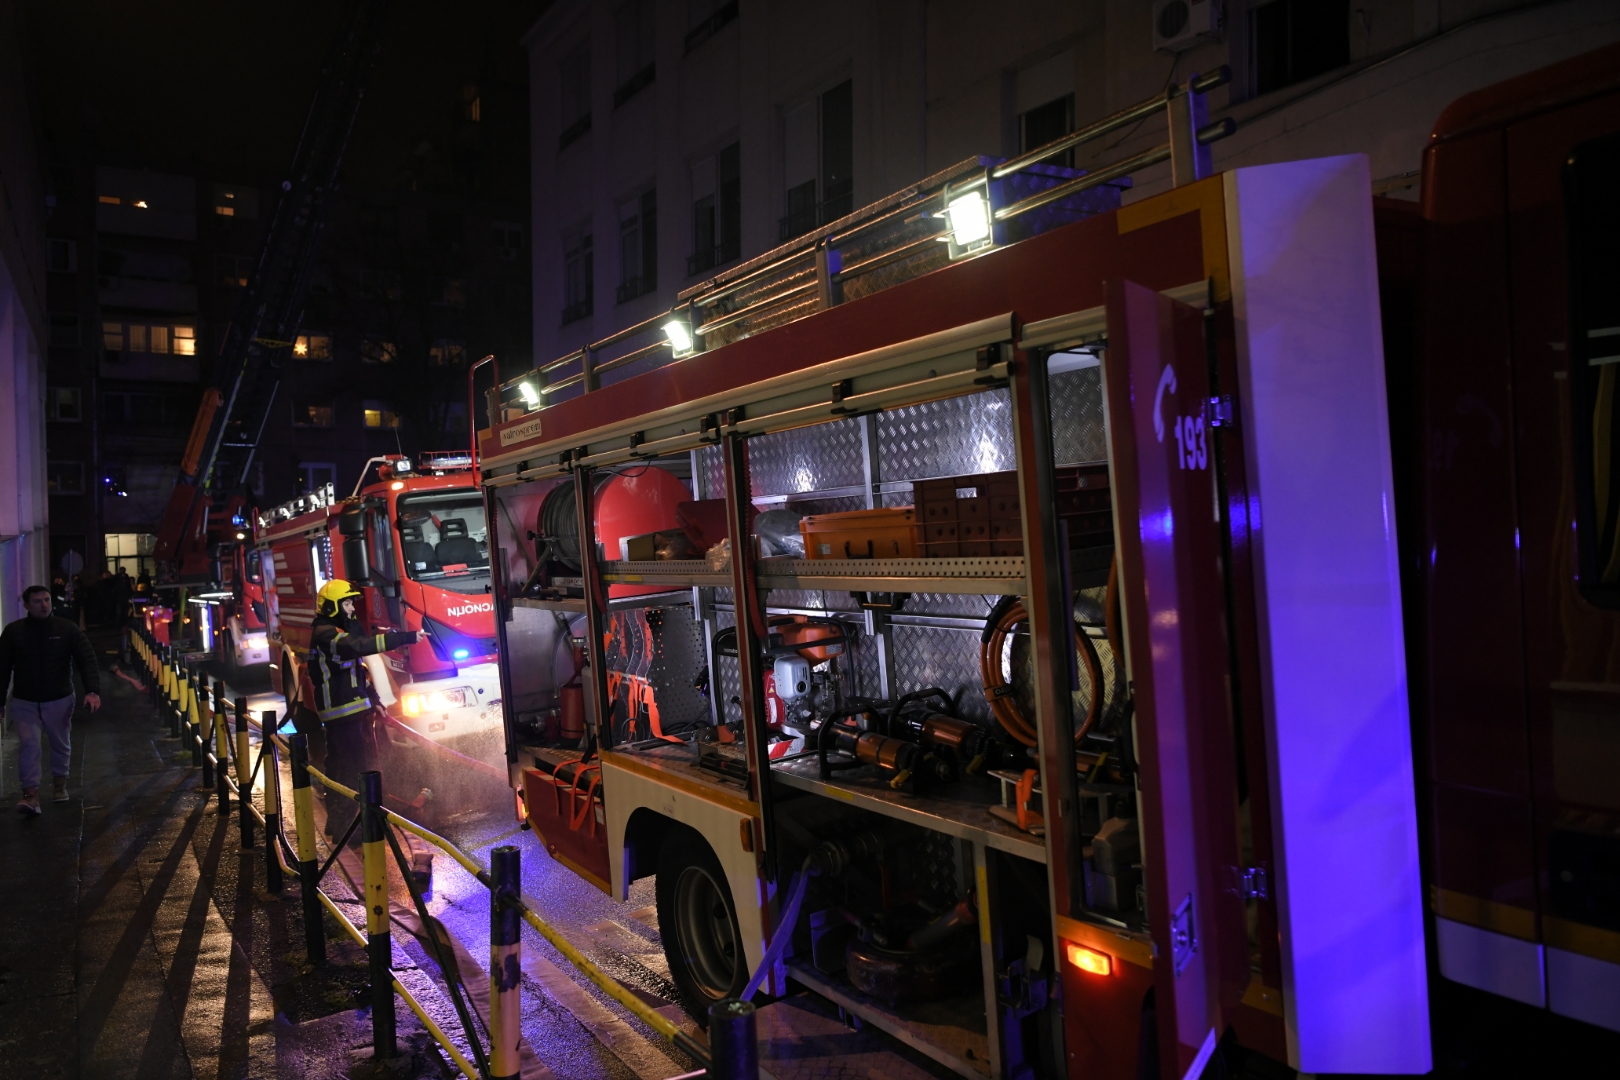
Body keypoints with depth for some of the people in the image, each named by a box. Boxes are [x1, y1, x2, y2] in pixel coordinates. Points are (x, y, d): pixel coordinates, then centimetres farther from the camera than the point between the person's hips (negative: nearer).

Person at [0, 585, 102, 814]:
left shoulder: (67, 629, -7)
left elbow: (87, 660, -12)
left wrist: (93, 690, -25)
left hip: (59, 700, 0)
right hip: (24, 702, 0)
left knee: (61, 744, 14)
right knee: (28, 744, -12)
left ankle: (59, 782, 35)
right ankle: (30, 794, -10)